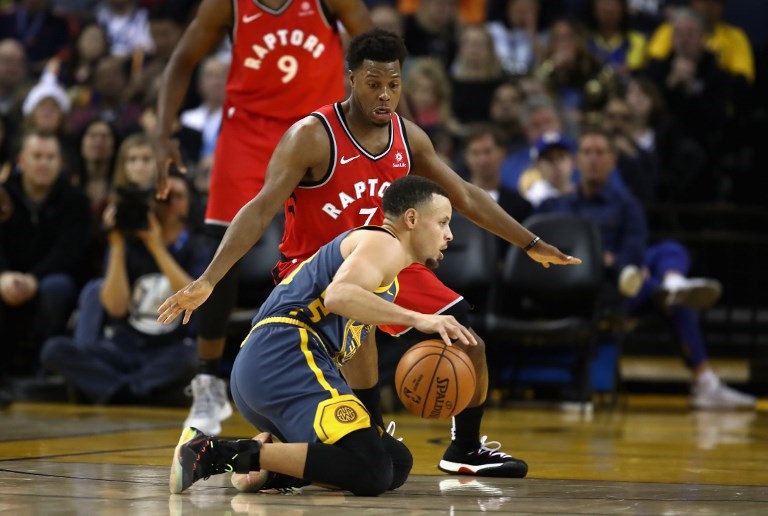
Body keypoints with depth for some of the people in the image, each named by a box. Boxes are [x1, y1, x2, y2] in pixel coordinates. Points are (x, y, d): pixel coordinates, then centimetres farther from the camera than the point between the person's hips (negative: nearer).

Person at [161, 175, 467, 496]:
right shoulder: (384, 243, 0)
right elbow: (338, 296, -20)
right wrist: (416, 319, -22)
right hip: (286, 360, -10)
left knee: (397, 463, 7)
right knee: (372, 472, -26)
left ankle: (266, 459, -2)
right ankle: (222, 453, -22)